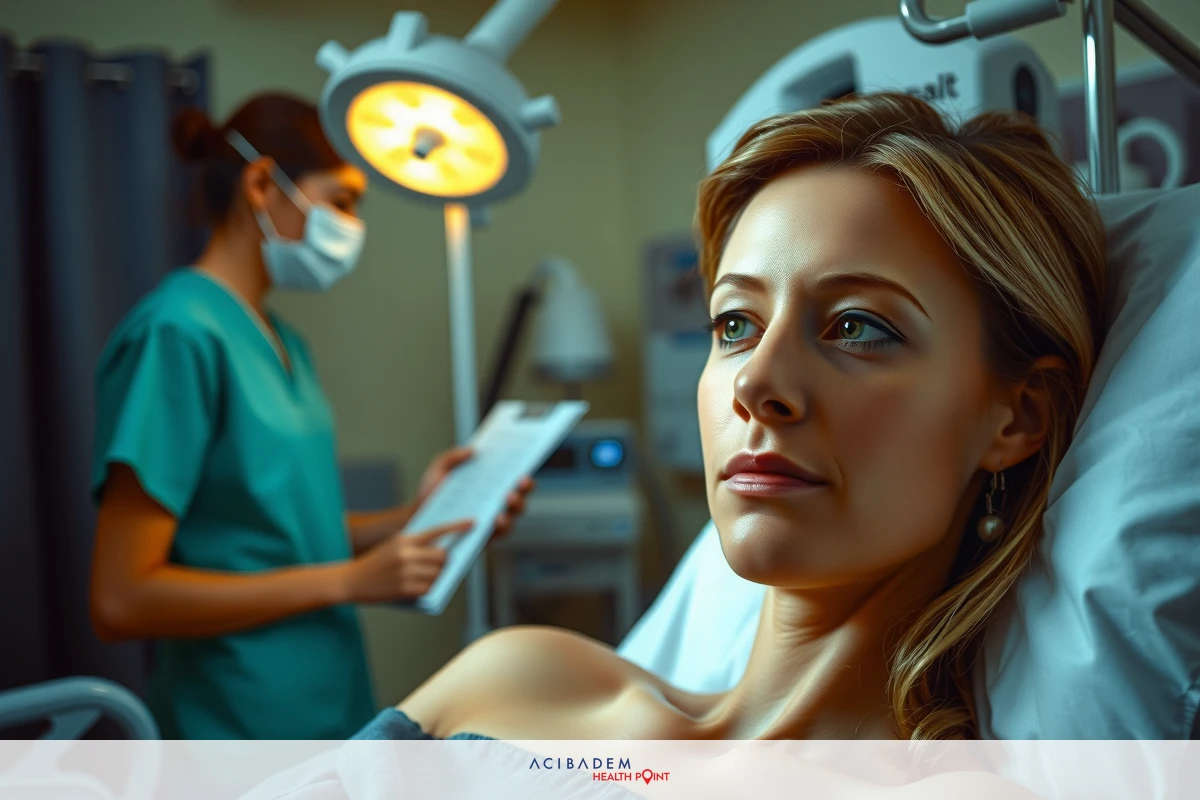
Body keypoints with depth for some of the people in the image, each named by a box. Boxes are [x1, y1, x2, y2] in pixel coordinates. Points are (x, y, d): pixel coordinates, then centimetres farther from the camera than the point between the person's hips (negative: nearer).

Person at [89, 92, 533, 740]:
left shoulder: (284, 341, 7)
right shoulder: (178, 334, -18)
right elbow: (121, 600, -21)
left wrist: (415, 517, -2)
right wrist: (349, 579, -19)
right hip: (244, 729, -8)